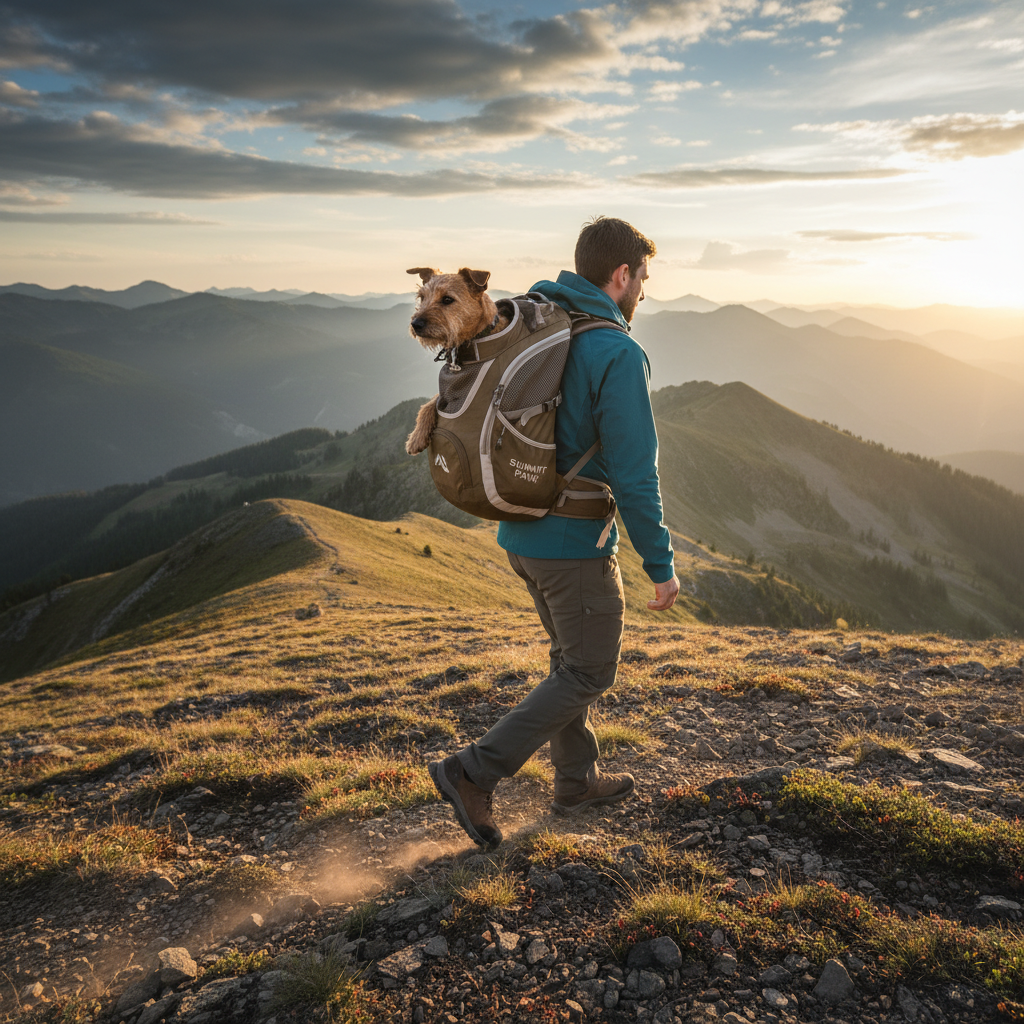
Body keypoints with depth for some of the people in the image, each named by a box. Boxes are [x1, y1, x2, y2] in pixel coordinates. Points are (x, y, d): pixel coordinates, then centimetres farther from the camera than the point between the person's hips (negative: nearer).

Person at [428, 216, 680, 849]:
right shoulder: (618, 355, -20)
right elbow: (634, 476, -21)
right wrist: (662, 565, -12)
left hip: (520, 530, 8)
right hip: (576, 543, -8)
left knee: (573, 653, 23)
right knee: (590, 673, 8)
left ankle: (577, 781, 36)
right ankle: (475, 773, 4)